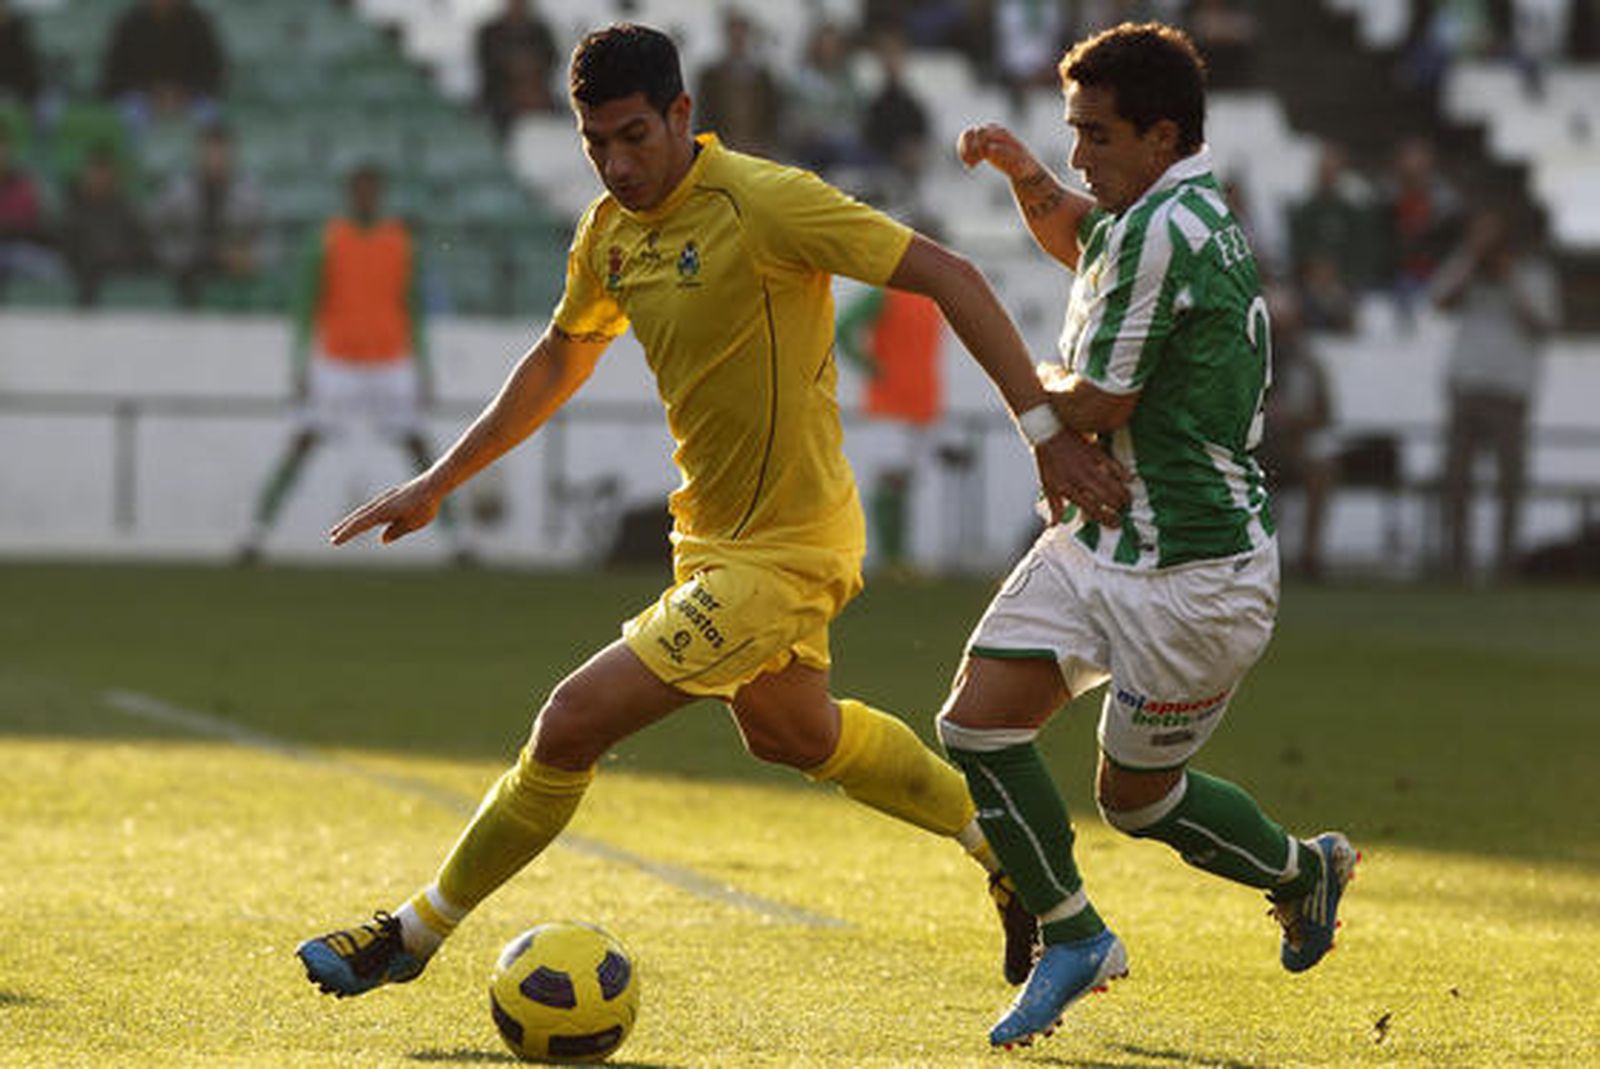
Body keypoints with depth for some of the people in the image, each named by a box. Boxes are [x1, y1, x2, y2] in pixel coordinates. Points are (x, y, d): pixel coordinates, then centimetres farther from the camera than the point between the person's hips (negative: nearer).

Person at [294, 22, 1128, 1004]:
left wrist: (1042, 427, -27)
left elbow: (948, 277, -22)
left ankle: (415, 934, 4)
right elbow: (561, 360, 19)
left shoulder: (764, 203, -23)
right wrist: (435, 486, 20)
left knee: (571, 725, -12)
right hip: (716, 532, 9)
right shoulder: (612, 231, 1)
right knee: (790, 732, 29)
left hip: (780, 554, -9)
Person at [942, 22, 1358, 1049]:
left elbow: (1094, 406, -20)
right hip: (1103, 543, 9)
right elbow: (1081, 242, 33)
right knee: (979, 719, -3)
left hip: (1193, 574, -9)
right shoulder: (1188, 209, 9)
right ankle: (1073, 937, 9)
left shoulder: (1162, 233, -22)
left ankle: (1300, 870, 32)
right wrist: (1027, 176, 13)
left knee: (1136, 794, 6)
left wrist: (1035, 378, 3)